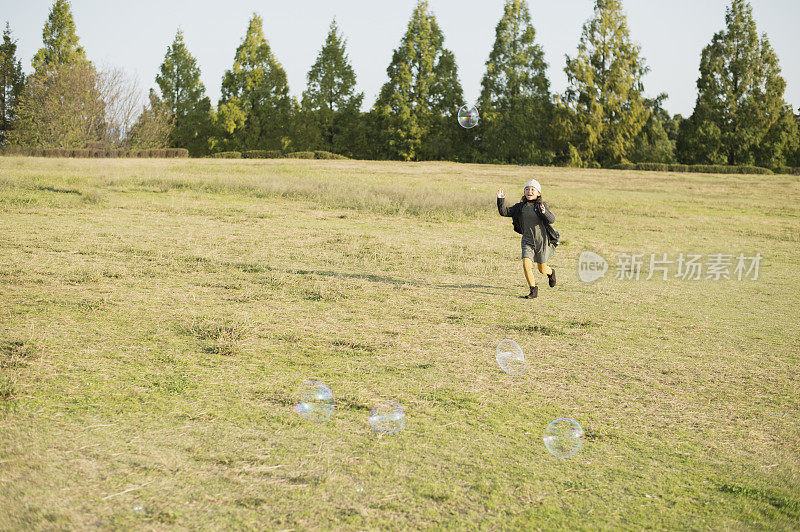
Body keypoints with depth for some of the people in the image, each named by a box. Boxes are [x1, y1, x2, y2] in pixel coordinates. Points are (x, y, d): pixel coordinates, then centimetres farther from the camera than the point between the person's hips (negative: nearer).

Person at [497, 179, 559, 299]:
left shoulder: (541, 206, -9)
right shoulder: (520, 207, 3)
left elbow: (552, 219, -22)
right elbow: (504, 212, 1)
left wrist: (545, 213, -43)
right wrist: (501, 200, -13)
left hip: (542, 241, -3)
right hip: (528, 241, 3)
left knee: (542, 269, 11)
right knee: (526, 264, -17)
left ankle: (551, 272, 48)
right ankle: (534, 290, 0)